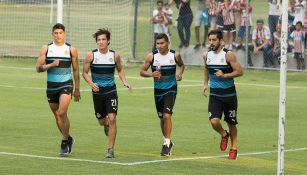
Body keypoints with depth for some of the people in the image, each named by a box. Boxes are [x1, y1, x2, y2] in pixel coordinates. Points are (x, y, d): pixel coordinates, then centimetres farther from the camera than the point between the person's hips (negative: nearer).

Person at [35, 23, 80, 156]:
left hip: (66, 85, -3)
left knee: (62, 113, -18)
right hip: (51, 85, 3)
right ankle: (68, 139, 29)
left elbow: (75, 70, 8)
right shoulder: (46, 49, 4)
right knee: (57, 116, 10)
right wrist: (51, 65, -17)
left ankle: (65, 142, -8)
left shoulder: (71, 50, 2)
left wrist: (77, 89, 8)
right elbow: (38, 68, 0)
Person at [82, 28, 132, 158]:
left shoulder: (115, 55, -2)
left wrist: (124, 82, -1)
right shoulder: (91, 55, -5)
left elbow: (120, 70, 15)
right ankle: (106, 125, 51)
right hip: (97, 91, 1)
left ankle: (110, 149, -8)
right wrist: (91, 84, -16)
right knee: (101, 121, 11)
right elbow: (85, 72, 2)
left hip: (111, 91, -1)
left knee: (112, 119, -14)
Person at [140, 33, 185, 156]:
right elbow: (142, 71, -1)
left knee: (167, 115, -18)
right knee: (161, 118, 13)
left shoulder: (175, 55, -6)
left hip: (171, 89, -2)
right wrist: (151, 74, -20)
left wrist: (180, 73, -5)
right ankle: (167, 142, 33)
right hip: (158, 90, 2)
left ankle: (166, 144, -14)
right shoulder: (151, 56, -7)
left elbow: (181, 65, 16)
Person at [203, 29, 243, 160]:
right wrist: (205, 83, 17)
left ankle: (234, 148, 26)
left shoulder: (228, 55, -12)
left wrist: (224, 75, -23)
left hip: (229, 94, -3)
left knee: (231, 123, 9)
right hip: (214, 94, 3)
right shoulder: (207, 55, 3)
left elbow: (240, 71, -14)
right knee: (214, 121, -15)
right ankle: (224, 135, 17)